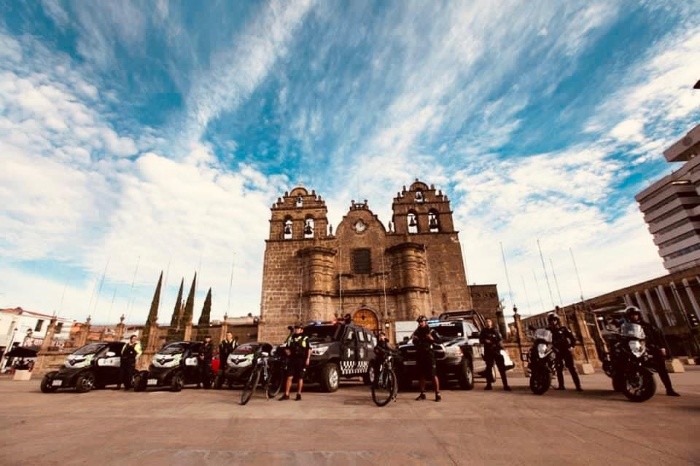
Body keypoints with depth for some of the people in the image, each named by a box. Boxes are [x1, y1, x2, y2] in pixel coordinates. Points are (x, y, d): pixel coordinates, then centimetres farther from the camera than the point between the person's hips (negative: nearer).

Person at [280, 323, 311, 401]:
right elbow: (286, 348, 18)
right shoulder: (291, 338, 12)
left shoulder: (305, 338, 0)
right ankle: (286, 394, 7)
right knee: (289, 377, 0)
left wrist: (308, 358, -8)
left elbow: (309, 349, 0)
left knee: (300, 378, 5)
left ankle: (299, 394, 16)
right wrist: (287, 351, -4)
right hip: (292, 360, 3)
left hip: (301, 360, -3)